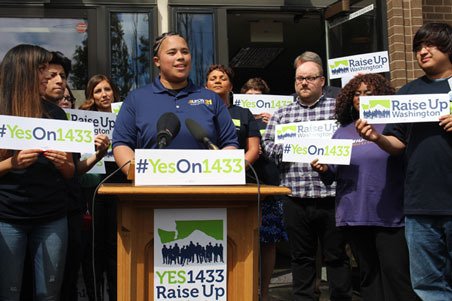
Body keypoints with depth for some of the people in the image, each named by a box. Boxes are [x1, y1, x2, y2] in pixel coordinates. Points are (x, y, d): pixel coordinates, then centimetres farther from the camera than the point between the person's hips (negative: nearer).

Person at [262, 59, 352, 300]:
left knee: (336, 255, 8)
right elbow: (267, 143, 7)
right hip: (295, 197, 3)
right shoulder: (282, 113, 13)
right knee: (301, 257, 13)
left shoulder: (338, 107, 3)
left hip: (330, 196, -3)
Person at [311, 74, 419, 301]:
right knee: (368, 274, 12)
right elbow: (333, 175, 16)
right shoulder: (342, 133, 13)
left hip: (390, 214, -3)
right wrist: (323, 169, -5)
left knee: (396, 273, -6)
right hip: (354, 215, 4)